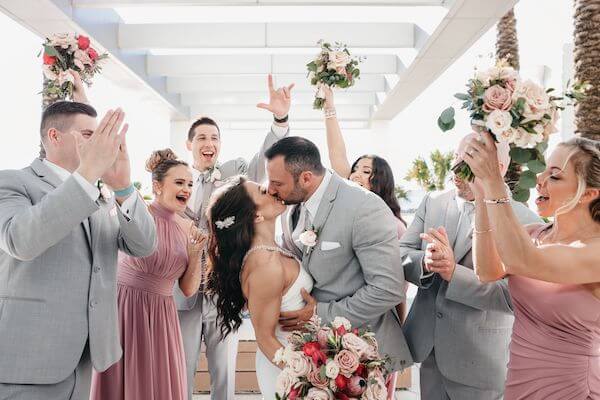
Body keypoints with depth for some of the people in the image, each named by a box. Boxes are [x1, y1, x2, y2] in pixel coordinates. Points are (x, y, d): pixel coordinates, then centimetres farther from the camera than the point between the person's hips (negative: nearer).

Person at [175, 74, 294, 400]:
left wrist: (280, 120, -31)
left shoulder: (234, 173, 3)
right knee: (181, 373, 12)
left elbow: (264, 161, -15)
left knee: (224, 373, 12)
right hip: (183, 292, 1)